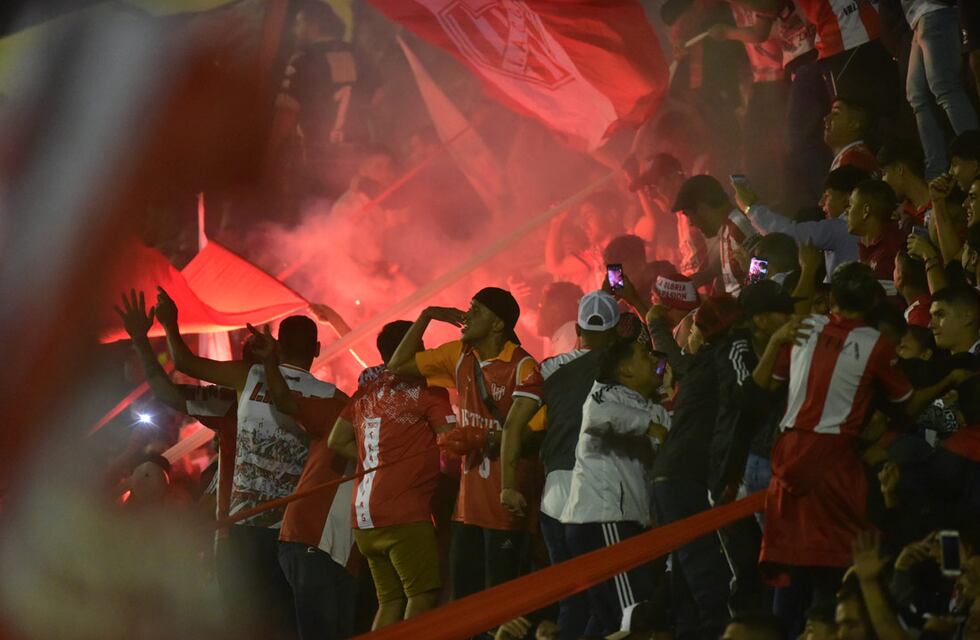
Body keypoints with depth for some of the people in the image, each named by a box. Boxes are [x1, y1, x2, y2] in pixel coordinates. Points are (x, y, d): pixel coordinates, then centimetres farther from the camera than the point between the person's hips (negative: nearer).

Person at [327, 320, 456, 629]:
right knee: (424, 594, -6)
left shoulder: (367, 390, 16)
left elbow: (337, 441, 19)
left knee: (391, 600, 12)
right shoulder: (425, 390, -3)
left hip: (364, 516, 7)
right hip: (404, 512, -7)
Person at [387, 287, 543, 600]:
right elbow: (398, 366, 14)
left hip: (502, 502, -7)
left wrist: (509, 488, -34)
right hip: (468, 500, 7)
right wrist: (425, 317, 7)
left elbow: (514, 429, -25)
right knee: (463, 595, 12)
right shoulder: (459, 355, 7)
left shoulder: (522, 367, -15)